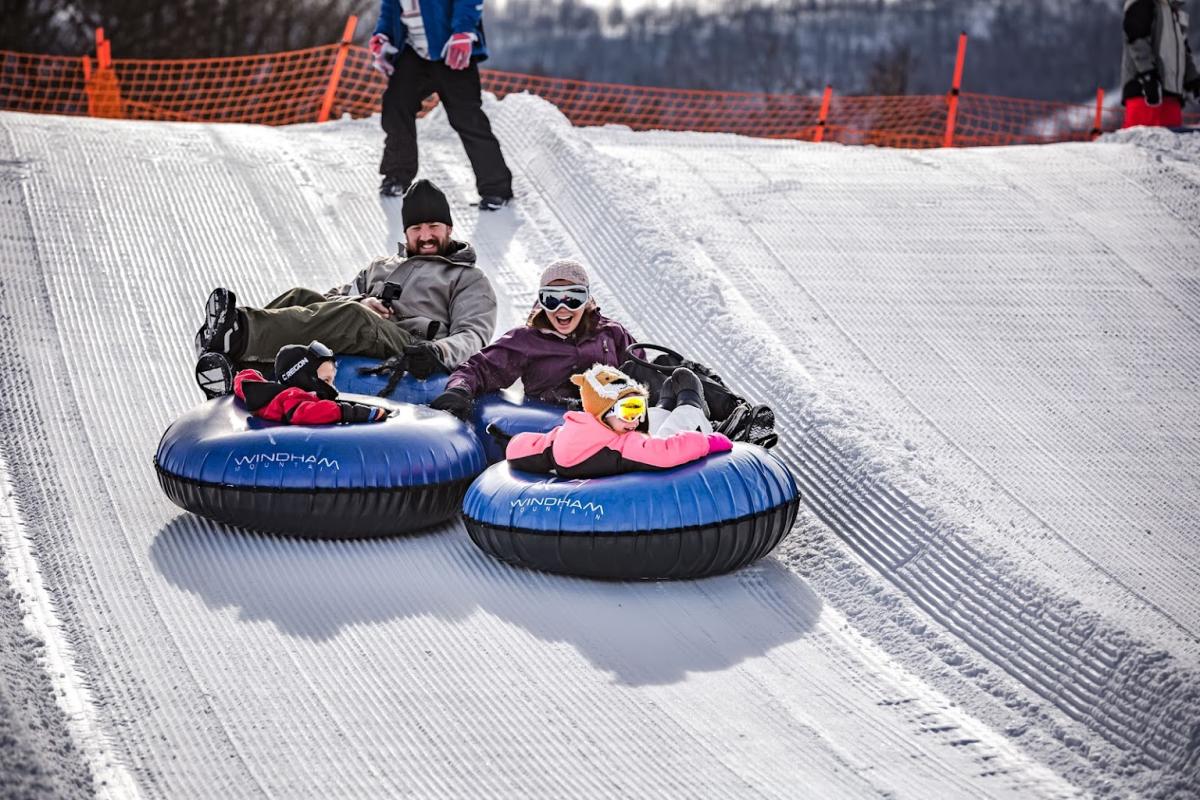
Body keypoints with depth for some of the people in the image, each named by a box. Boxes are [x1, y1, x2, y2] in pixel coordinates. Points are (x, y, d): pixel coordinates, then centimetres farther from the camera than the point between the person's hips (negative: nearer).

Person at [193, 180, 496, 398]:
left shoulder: (470, 280, 22)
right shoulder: (381, 268, 38)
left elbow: (473, 336, 3)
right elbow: (335, 298, 26)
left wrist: (438, 353, -21)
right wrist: (360, 301, 1)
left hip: (410, 355, -5)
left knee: (350, 317, -35)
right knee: (302, 298, -21)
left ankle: (241, 335, -58)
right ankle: (232, 364, -46)